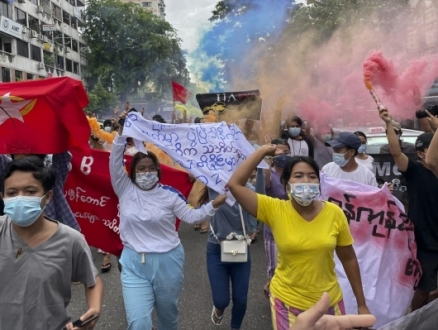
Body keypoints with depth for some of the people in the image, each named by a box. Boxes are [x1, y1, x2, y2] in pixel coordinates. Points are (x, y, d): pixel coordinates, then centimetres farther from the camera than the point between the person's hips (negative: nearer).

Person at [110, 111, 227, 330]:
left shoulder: (169, 194, -4)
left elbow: (191, 216, -3)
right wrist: (121, 133, -22)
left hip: (167, 262, 0)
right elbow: (115, 162, -12)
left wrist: (214, 204, -15)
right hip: (134, 264, 0)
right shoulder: (125, 190, -3)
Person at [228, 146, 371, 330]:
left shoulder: (334, 213, -12)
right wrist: (262, 151, -18)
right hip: (287, 301, -1)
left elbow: (349, 259, -1)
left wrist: (361, 304, 5)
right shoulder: (274, 210, -15)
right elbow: (235, 184, -22)